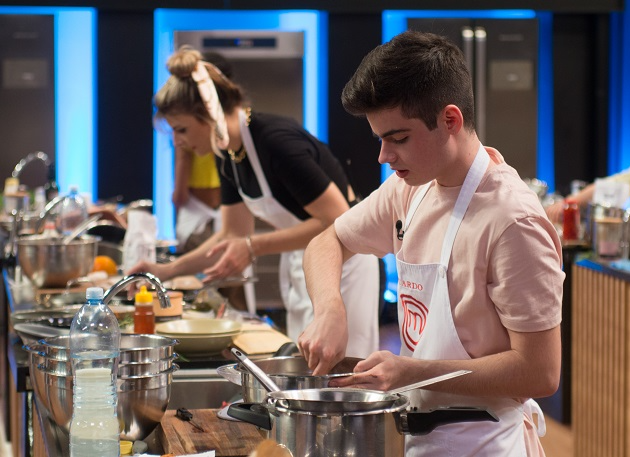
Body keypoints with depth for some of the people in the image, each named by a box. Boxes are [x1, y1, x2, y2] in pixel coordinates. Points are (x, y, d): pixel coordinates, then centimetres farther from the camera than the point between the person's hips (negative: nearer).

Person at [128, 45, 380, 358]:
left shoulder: (277, 141, -26)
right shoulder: (228, 155, 1)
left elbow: (337, 220, -26)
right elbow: (234, 235, 10)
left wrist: (255, 247, -27)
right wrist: (168, 270, 1)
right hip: (298, 264, 9)